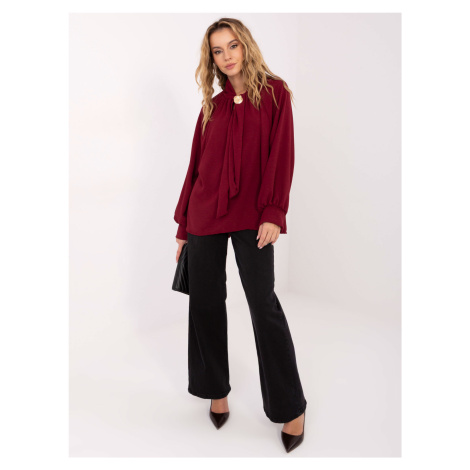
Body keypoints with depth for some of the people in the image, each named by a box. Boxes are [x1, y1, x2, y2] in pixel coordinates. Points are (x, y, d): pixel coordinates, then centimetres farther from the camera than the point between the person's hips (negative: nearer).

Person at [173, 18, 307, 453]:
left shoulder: (274, 93, 4)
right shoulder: (213, 106, 13)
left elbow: (281, 155, -4)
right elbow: (197, 165, 13)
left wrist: (274, 213, -15)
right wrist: (184, 225, 12)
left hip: (251, 215, -4)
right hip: (206, 213, 4)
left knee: (262, 301, -7)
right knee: (205, 300, 6)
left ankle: (291, 406, 7)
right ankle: (217, 390, 26)